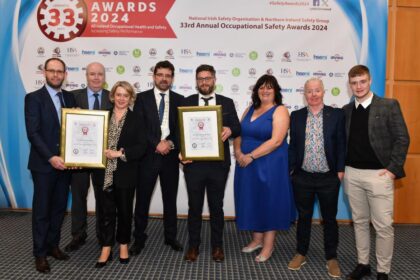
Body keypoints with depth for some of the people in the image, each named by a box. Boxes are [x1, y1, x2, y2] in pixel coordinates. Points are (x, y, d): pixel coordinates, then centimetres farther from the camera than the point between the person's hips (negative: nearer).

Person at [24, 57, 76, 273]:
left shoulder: (70, 98, 9)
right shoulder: (33, 98, -6)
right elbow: (32, 133, -13)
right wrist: (51, 157, -21)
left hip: (65, 162, 5)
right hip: (44, 164, -4)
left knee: (59, 207, 12)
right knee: (42, 209, 5)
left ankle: (52, 245, 28)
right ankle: (40, 253, 18)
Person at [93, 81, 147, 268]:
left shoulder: (136, 121, -1)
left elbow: (141, 148, -8)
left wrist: (120, 153, -18)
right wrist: (105, 153, -11)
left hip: (125, 174, -1)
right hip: (104, 173, 2)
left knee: (124, 210, 11)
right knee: (106, 211, 7)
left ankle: (123, 245, 28)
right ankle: (106, 249, 17)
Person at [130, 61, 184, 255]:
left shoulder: (179, 100, 7)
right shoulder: (142, 98, 2)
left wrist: (171, 143, -13)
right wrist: (157, 144, -15)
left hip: (171, 156, 2)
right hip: (148, 155, -1)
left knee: (170, 199, 11)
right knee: (142, 199, 5)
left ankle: (171, 236, 26)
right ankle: (139, 238, 19)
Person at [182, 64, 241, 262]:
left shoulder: (227, 103, 6)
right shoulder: (187, 102, 5)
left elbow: (237, 128, 2)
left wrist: (230, 130, -21)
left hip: (218, 164, 0)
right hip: (194, 162, 0)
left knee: (216, 207, 12)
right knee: (194, 207, 10)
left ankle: (217, 246, 27)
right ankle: (193, 246, 25)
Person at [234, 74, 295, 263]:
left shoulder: (280, 111, -9)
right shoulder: (250, 109, 10)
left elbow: (276, 141, -20)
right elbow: (239, 133, 9)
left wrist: (251, 156, -20)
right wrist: (238, 152, -10)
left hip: (270, 166, -6)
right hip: (247, 164, 6)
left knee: (269, 201, 5)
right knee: (253, 200, 13)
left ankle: (268, 245, 19)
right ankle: (257, 239, 29)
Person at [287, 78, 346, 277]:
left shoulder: (336, 114, -1)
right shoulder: (296, 116, 4)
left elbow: (341, 144, -1)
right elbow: (292, 145, 6)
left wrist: (340, 170, -5)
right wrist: (290, 169, 3)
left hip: (329, 178, -1)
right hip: (302, 177, 1)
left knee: (329, 218, 11)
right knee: (304, 217, 14)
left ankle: (331, 258, 27)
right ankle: (301, 254, 30)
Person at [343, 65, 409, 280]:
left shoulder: (389, 106, -3)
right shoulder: (346, 110, 9)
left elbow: (402, 139, -5)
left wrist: (393, 169, -11)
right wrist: (341, 168, 5)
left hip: (378, 174, -4)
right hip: (352, 174, 4)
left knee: (383, 225, 1)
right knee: (360, 222, 14)